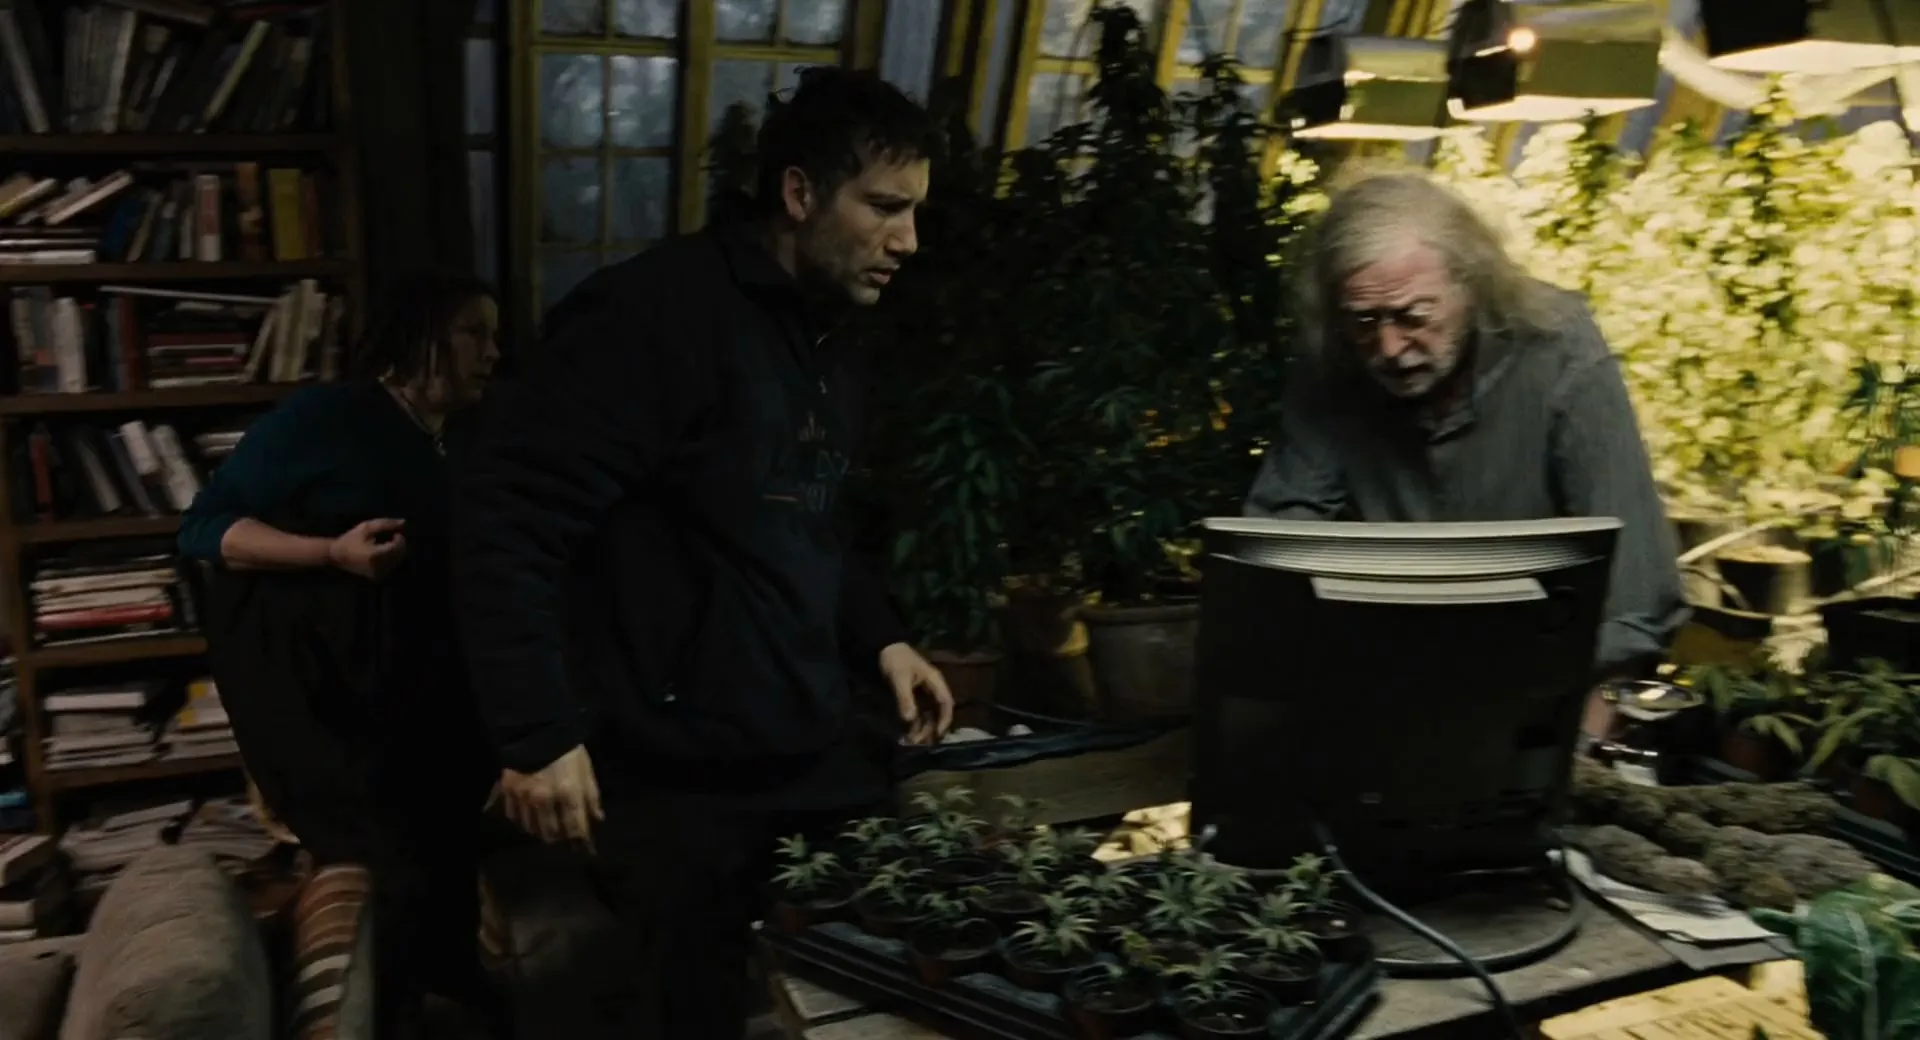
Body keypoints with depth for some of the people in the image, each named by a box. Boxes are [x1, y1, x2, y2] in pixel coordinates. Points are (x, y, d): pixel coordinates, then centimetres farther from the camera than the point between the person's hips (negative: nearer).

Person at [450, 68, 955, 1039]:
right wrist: (538, 734, -23)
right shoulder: (657, 312, -17)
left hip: (822, 758, 9)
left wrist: (880, 639, 9)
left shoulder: (820, 346, 13)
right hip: (683, 787, -8)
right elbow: (507, 518, -21)